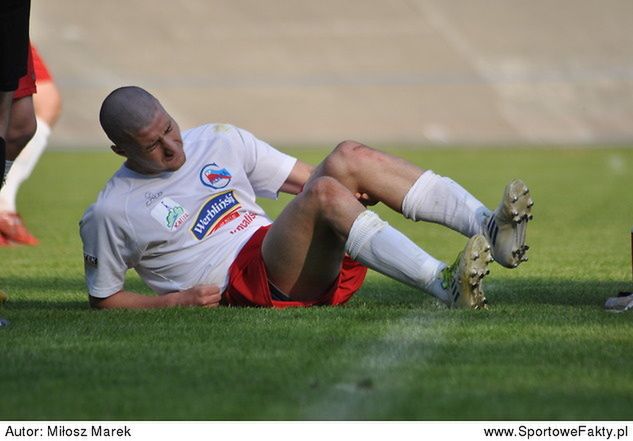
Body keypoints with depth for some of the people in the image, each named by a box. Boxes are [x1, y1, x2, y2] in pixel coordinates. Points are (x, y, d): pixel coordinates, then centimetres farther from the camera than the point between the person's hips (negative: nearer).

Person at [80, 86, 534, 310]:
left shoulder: (219, 142, 17)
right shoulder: (109, 215, 2)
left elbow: (305, 178, 19)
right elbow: (104, 299, 9)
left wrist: (360, 187, -3)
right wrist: (173, 301, -8)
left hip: (295, 268, 6)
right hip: (241, 286, -6)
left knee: (348, 158, -19)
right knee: (323, 192, -31)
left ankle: (488, 228, -32)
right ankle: (444, 284, -48)